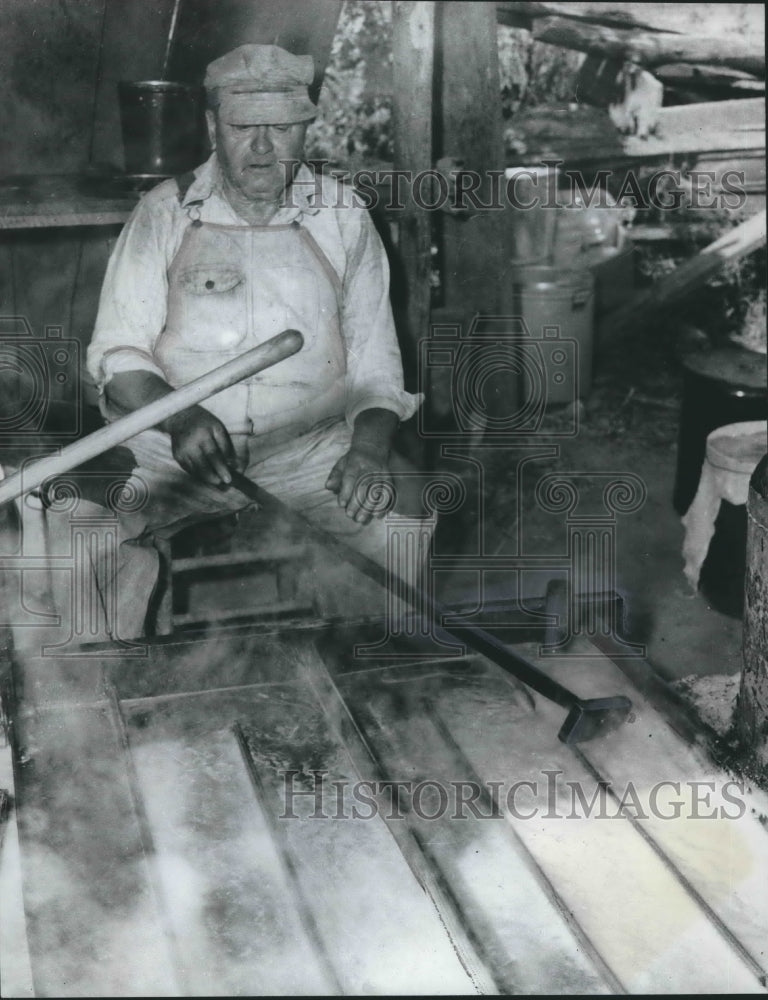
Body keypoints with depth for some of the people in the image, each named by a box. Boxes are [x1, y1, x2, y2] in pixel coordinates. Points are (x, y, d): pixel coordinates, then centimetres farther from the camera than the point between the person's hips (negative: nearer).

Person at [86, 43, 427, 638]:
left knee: (398, 536, -24)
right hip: (176, 455, 0)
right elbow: (118, 351, 0)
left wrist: (370, 445, -13)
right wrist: (176, 414, -21)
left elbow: (375, 360, 7)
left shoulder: (342, 218, 7)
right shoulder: (164, 215, 4)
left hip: (313, 454, 1)